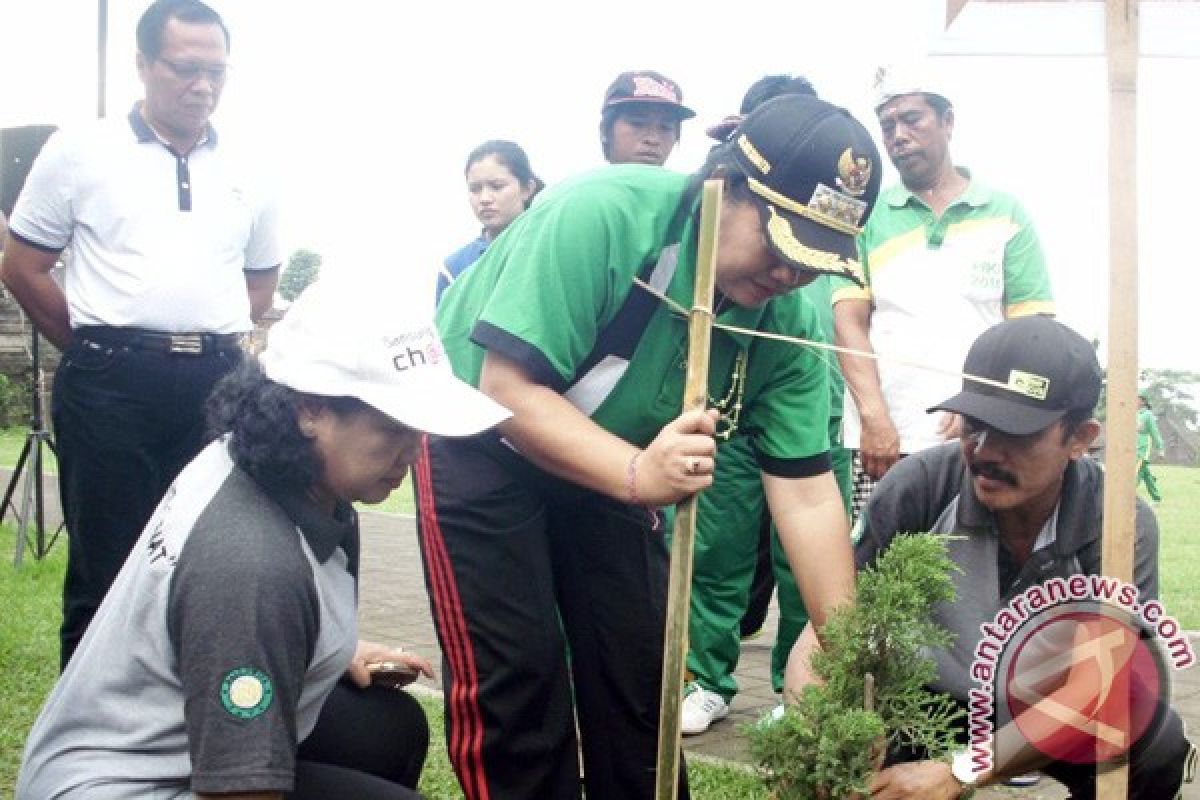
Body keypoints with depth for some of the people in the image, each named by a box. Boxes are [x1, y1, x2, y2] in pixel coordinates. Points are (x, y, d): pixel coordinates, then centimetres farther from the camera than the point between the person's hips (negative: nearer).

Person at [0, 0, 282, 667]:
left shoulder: (246, 180, 12)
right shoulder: (81, 152, 3)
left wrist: (211, 345, 12)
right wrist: (98, 351, 7)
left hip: (217, 388, 3)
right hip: (111, 385, -3)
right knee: (104, 569, 2)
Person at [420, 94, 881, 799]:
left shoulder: (787, 319, -16)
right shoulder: (598, 215, -33)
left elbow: (807, 495, -13)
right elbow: (509, 389, -34)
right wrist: (637, 474, -45)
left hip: (617, 461, 5)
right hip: (482, 443, -5)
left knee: (641, 665, 4)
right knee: (514, 678, -10)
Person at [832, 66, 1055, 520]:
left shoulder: (1006, 213, 10)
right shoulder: (866, 217, 11)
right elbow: (849, 321, 2)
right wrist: (874, 417, -12)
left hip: (976, 444, 0)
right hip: (878, 440, 0)